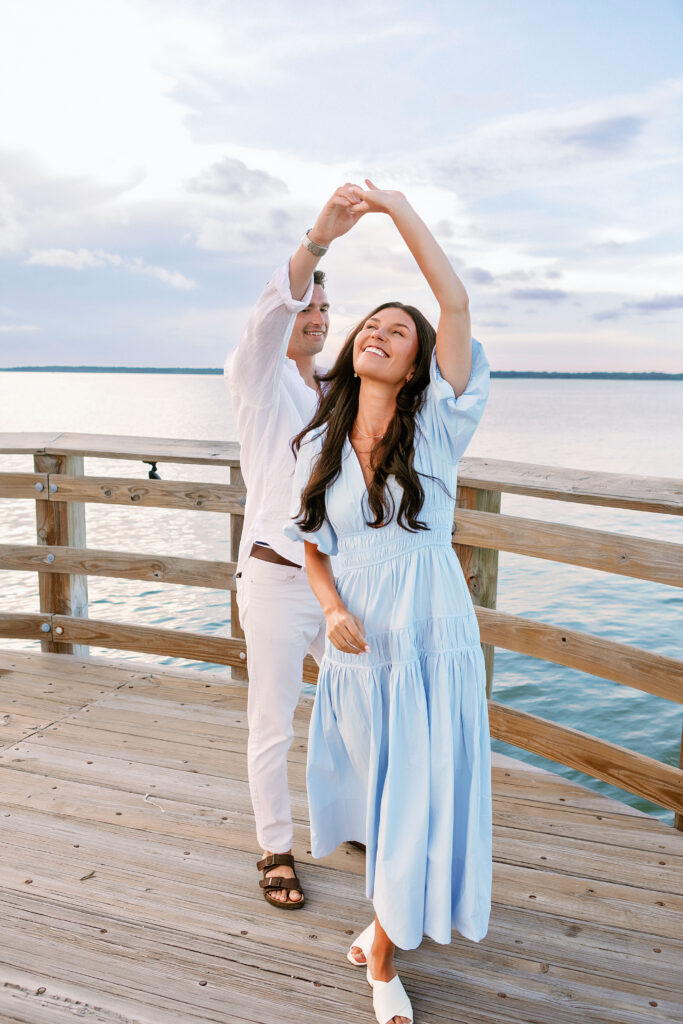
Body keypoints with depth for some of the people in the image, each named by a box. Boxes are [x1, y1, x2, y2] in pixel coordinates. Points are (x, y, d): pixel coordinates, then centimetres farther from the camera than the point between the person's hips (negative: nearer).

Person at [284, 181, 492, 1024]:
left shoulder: (436, 428, -8)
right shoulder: (319, 445, 3)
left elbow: (457, 303, -18)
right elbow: (314, 547, 8)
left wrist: (395, 207, -14)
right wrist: (333, 610, -12)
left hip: (431, 640, -3)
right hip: (357, 641, 3)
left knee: (421, 797, 4)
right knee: (379, 791, 19)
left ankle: (386, 941, 30)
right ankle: (390, 922, 47)